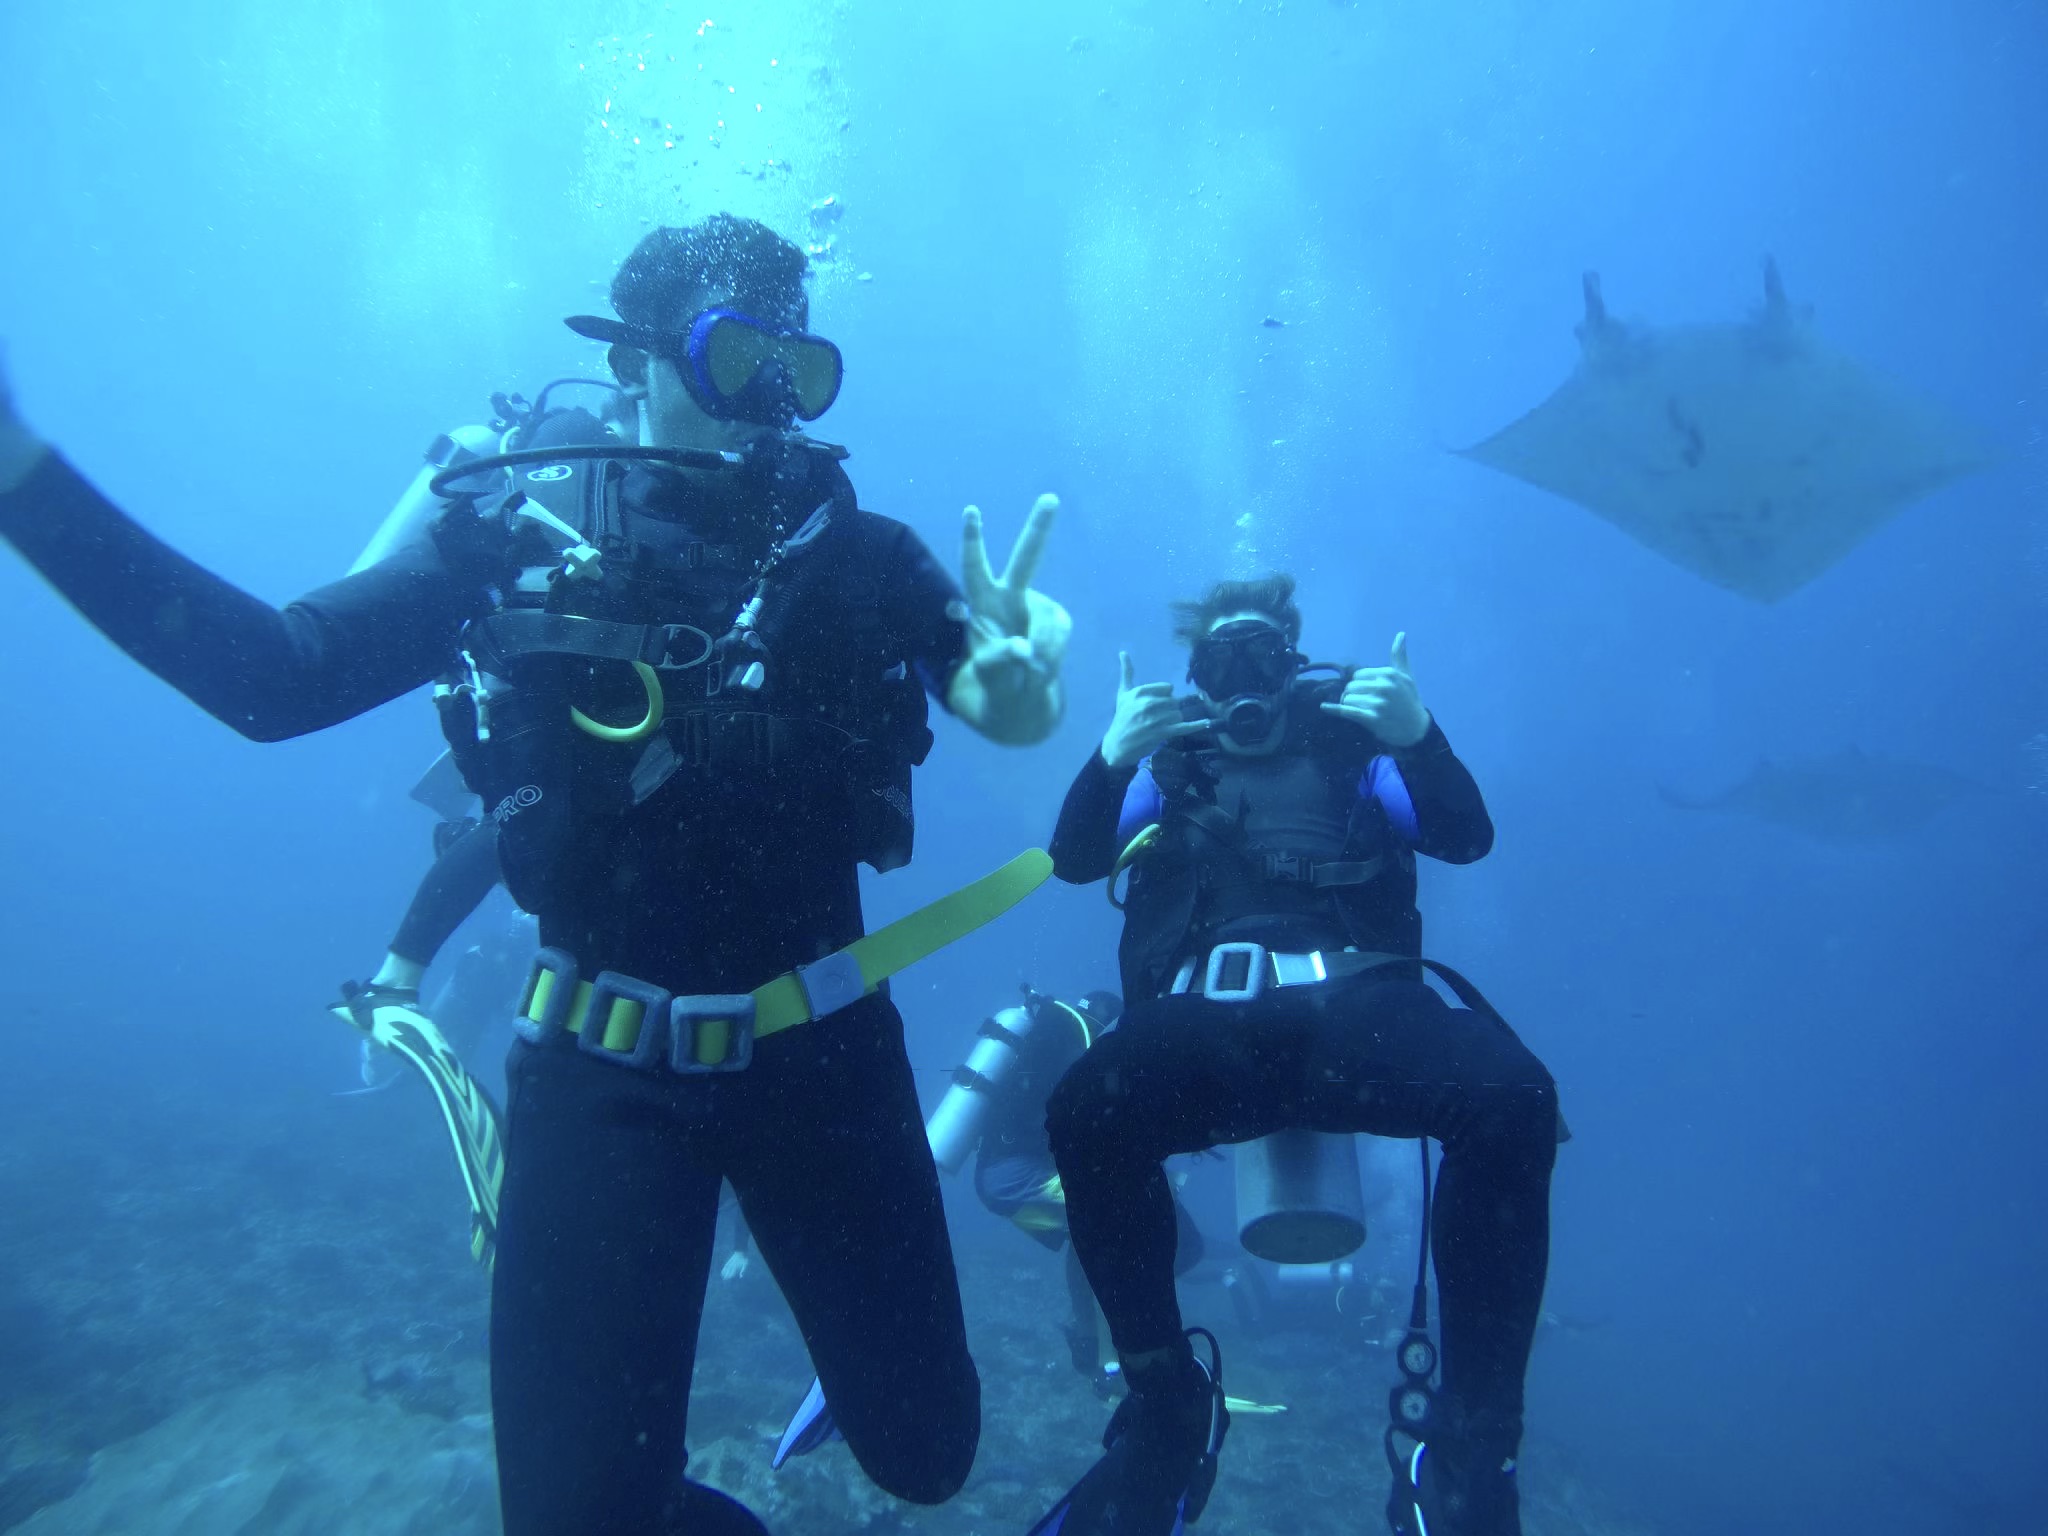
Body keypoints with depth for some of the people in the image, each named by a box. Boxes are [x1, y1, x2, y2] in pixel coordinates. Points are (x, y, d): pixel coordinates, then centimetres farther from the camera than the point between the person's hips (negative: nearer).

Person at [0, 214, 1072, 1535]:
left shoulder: (856, 553, -2)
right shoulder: (525, 529, -3)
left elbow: (1001, 685, -14)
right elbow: (269, 675, -8)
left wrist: (1019, 670, -38)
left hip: (822, 1046, 1)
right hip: (603, 1064, 0)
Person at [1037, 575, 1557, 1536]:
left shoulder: (1355, 744, 26)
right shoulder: (1168, 759, 27)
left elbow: (1466, 839, 12)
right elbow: (1072, 860, 13)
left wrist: (1421, 738, -7)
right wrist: (1109, 759, -6)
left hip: (1355, 1003, 0)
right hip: (1202, 1021, 0)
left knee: (1511, 1095, -31)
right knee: (1084, 1111, -32)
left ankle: (1471, 1444, -17)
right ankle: (1167, 1405, -10)